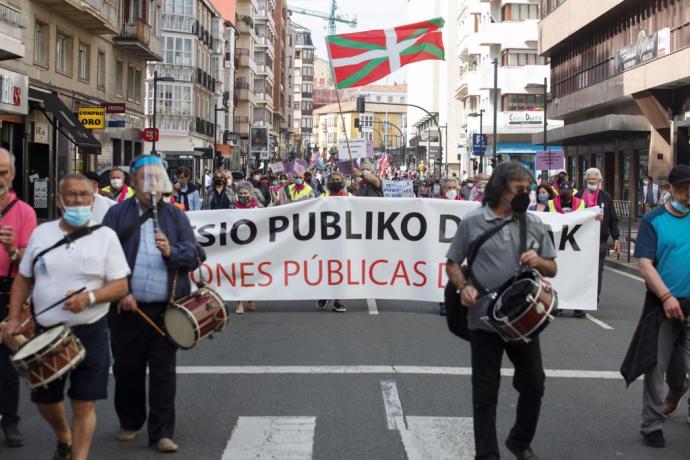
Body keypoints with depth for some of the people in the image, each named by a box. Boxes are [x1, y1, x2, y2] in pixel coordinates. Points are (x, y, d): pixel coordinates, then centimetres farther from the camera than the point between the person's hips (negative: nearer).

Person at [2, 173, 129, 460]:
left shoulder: (105, 236, -6)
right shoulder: (41, 233, 3)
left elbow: (120, 286, -7)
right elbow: (23, 279, 10)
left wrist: (90, 297, -24)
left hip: (90, 333, -3)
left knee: (84, 404, 0)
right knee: (45, 399, 17)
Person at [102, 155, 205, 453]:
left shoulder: (175, 216, 9)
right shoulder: (117, 214, 4)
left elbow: (195, 255, 2)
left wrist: (171, 251, -18)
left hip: (166, 308, 0)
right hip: (127, 307, 0)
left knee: (163, 371, 2)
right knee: (127, 368, 11)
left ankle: (161, 432, 8)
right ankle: (130, 423, 30)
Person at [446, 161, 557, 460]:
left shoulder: (533, 223, 3)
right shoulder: (472, 222, -4)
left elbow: (552, 269, 10)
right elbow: (452, 264, 4)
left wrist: (539, 262, -12)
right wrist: (463, 287, -16)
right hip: (484, 320, -3)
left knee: (534, 384, 13)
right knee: (485, 391, 5)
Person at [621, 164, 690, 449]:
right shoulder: (653, 220, -2)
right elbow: (645, 264, -8)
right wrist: (666, 296, -17)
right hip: (662, 304, -2)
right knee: (656, 367, 6)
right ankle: (652, 426, 17)